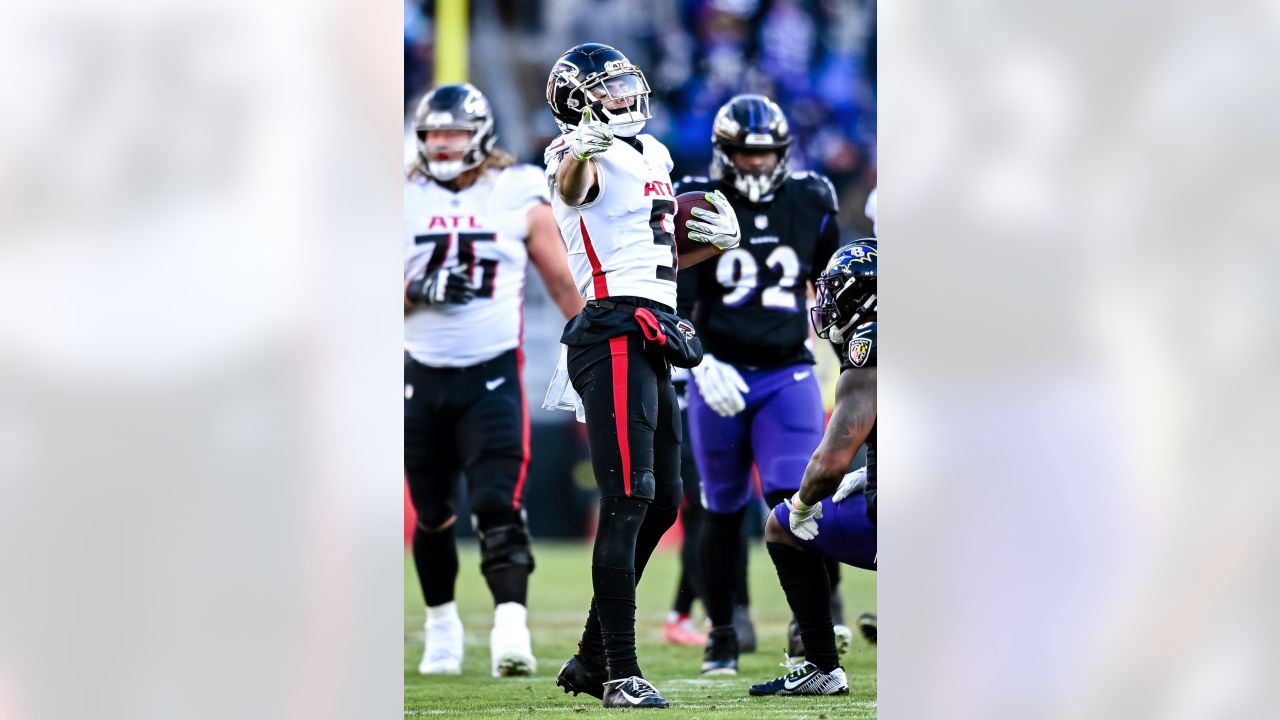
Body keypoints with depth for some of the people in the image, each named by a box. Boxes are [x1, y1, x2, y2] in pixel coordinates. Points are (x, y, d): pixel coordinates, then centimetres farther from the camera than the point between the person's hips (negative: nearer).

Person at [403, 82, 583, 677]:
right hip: (423, 376, 2)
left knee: (498, 508, -16)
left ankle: (511, 628, -26)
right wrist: (421, 291, -16)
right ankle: (441, 624, 30)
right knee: (432, 516, 11)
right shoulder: (403, 201, 4)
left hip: (492, 375, -2)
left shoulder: (520, 200, 1)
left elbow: (562, 283, 7)